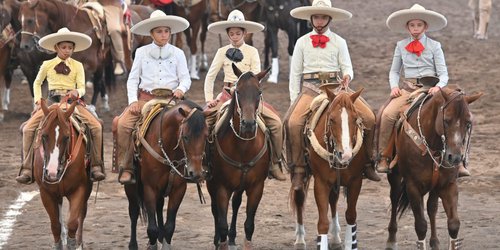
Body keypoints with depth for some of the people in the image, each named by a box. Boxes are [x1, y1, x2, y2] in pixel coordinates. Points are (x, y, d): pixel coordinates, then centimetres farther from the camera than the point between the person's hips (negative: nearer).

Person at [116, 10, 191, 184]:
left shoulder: (177, 53, 10)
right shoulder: (142, 52, 10)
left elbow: (185, 78, 8)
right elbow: (133, 79, 9)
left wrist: (181, 89, -15)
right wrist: (133, 101, -5)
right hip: (145, 98, 0)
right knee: (123, 124, -23)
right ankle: (126, 168, -18)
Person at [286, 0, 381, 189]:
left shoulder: (339, 42, 13)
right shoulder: (302, 43, 11)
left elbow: (347, 67, 9)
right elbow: (295, 73, 11)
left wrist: (347, 76, -16)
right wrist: (294, 100, 3)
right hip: (310, 88, -1)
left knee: (369, 117, -16)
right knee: (293, 122, -28)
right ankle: (298, 170, -18)